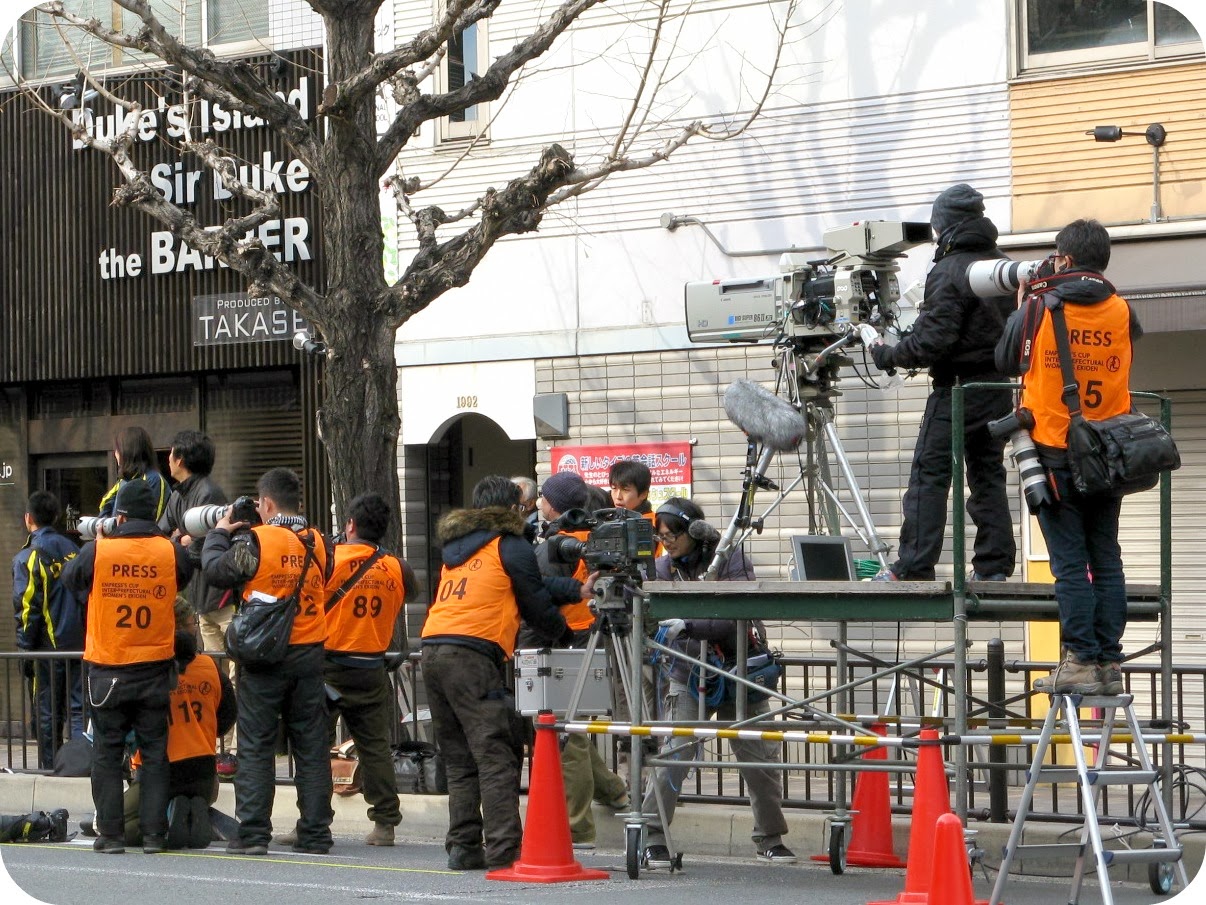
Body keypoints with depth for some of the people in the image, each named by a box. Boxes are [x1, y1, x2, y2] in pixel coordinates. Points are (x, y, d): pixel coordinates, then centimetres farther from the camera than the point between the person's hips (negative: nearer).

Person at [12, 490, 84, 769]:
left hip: (49, 647, -4)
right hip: (80, 645, 4)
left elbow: (26, 610, -10)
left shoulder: (27, 557, -8)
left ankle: (50, 768, 9)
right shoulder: (72, 549, 9)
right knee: (78, 708, 4)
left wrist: (25, 651, -3)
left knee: (48, 713, 5)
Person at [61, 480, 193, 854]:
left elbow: (69, 577, 8)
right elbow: (186, 577, 10)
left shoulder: (97, 552, -10)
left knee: (107, 753, 9)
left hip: (108, 671, -1)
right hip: (155, 669, 1)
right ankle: (154, 833, 6)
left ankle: (110, 833, 7)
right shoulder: (171, 553, -7)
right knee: (154, 753, 9)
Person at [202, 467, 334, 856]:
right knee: (311, 746, 7)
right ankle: (315, 834, 8)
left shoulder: (254, 541, -11)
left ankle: (253, 833, 0)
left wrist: (218, 534, 16)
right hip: (309, 654, 4)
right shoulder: (318, 544, 2)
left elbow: (216, 571, -3)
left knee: (255, 746, 3)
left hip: (264, 655, -4)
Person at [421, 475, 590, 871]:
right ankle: (504, 849, -15)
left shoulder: (456, 545, 24)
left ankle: (463, 846, 8)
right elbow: (536, 603, 9)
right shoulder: (511, 546, 3)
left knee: (459, 758, 11)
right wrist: (564, 635, 28)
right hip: (473, 653, -7)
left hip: (432, 649, 7)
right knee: (496, 755, -8)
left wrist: (575, 588, 21)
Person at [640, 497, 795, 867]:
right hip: (688, 676, 1)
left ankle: (770, 839, 20)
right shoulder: (665, 568, 0)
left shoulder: (731, 560, -11)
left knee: (761, 756, 3)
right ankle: (652, 839, -9)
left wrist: (689, 626, -34)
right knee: (673, 754, -15)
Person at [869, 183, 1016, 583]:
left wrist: (889, 355, -7)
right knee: (988, 474, 11)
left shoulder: (949, 272, -15)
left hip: (956, 388, -8)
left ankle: (913, 567, -7)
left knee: (929, 474, -5)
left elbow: (934, 339, -19)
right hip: (998, 385, 8)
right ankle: (994, 567, 10)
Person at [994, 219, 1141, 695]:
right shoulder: (1122, 311, 1)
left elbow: (1006, 361, 5)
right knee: (1106, 560, 7)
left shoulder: (1040, 307, -7)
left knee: (1070, 562, -3)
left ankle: (1081, 661, -6)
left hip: (1055, 454, -3)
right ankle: (1109, 662, 6)